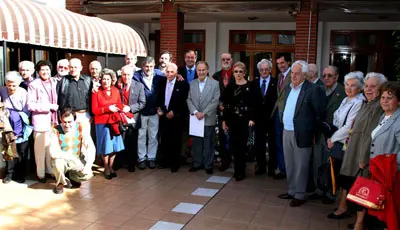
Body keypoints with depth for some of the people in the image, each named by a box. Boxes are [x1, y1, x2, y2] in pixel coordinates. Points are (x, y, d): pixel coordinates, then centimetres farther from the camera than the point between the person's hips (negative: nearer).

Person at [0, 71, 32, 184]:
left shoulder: (23, 93, -16)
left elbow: (26, 113, -12)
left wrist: (10, 112, -13)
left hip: (21, 129, -2)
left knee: (21, 154, 7)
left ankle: (20, 175, 22)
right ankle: (9, 173, 25)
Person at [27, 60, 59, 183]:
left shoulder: (54, 83, 12)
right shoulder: (33, 85, -4)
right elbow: (30, 105, -12)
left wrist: (56, 107, 1)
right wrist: (48, 106, -13)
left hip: (53, 120, 5)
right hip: (41, 121, -4)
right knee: (41, 149, 1)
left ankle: (51, 170, 21)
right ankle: (40, 174, 12)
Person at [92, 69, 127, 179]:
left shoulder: (115, 90, 4)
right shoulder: (97, 92, -8)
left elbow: (119, 104, 13)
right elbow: (94, 110, -9)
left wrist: (124, 107, -8)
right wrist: (108, 109, -20)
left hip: (115, 122, 4)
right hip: (102, 123, -3)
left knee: (115, 145, 8)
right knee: (105, 146, 5)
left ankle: (111, 166, 26)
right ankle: (106, 168, 22)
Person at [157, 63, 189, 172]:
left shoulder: (182, 84, -7)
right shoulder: (161, 83, 6)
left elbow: (183, 101, -8)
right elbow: (158, 98, 16)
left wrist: (173, 112, -10)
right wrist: (158, 108, 2)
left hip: (176, 117, -3)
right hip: (164, 115, 3)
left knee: (175, 141, 4)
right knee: (164, 140, 6)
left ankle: (175, 163, 15)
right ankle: (165, 161, 20)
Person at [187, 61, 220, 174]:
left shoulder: (215, 83, -2)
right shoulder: (192, 83, 8)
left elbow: (215, 101, -7)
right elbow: (189, 99, 5)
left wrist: (204, 113, -13)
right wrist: (195, 112, -10)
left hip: (209, 119, -3)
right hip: (195, 118, 3)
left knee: (209, 143, 4)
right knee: (196, 142, 9)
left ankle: (208, 165, 15)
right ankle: (197, 163, 22)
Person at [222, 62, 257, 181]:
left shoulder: (250, 86, -2)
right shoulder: (230, 87, 8)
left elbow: (254, 104, -4)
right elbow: (225, 104, 8)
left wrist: (252, 118, -13)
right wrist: (224, 120, 4)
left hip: (244, 119, -3)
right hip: (232, 119, 3)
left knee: (242, 145, -2)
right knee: (234, 145, 6)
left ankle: (241, 171, 8)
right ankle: (237, 169, 20)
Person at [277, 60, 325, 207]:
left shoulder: (313, 89, -13)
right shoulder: (288, 88, 10)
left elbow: (320, 113, -11)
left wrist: (311, 131, -7)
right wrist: (283, 120, 13)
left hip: (301, 134, -7)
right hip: (287, 132, 7)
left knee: (300, 166, 4)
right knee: (289, 165, 17)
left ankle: (299, 195, 16)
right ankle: (292, 191, 32)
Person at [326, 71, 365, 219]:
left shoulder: (359, 103, -15)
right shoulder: (346, 100, 12)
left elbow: (349, 127, -17)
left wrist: (333, 139, -8)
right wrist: (332, 138, 5)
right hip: (338, 142, 8)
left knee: (344, 175, 3)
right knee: (338, 172, 12)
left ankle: (343, 207, 16)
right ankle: (344, 200, 24)